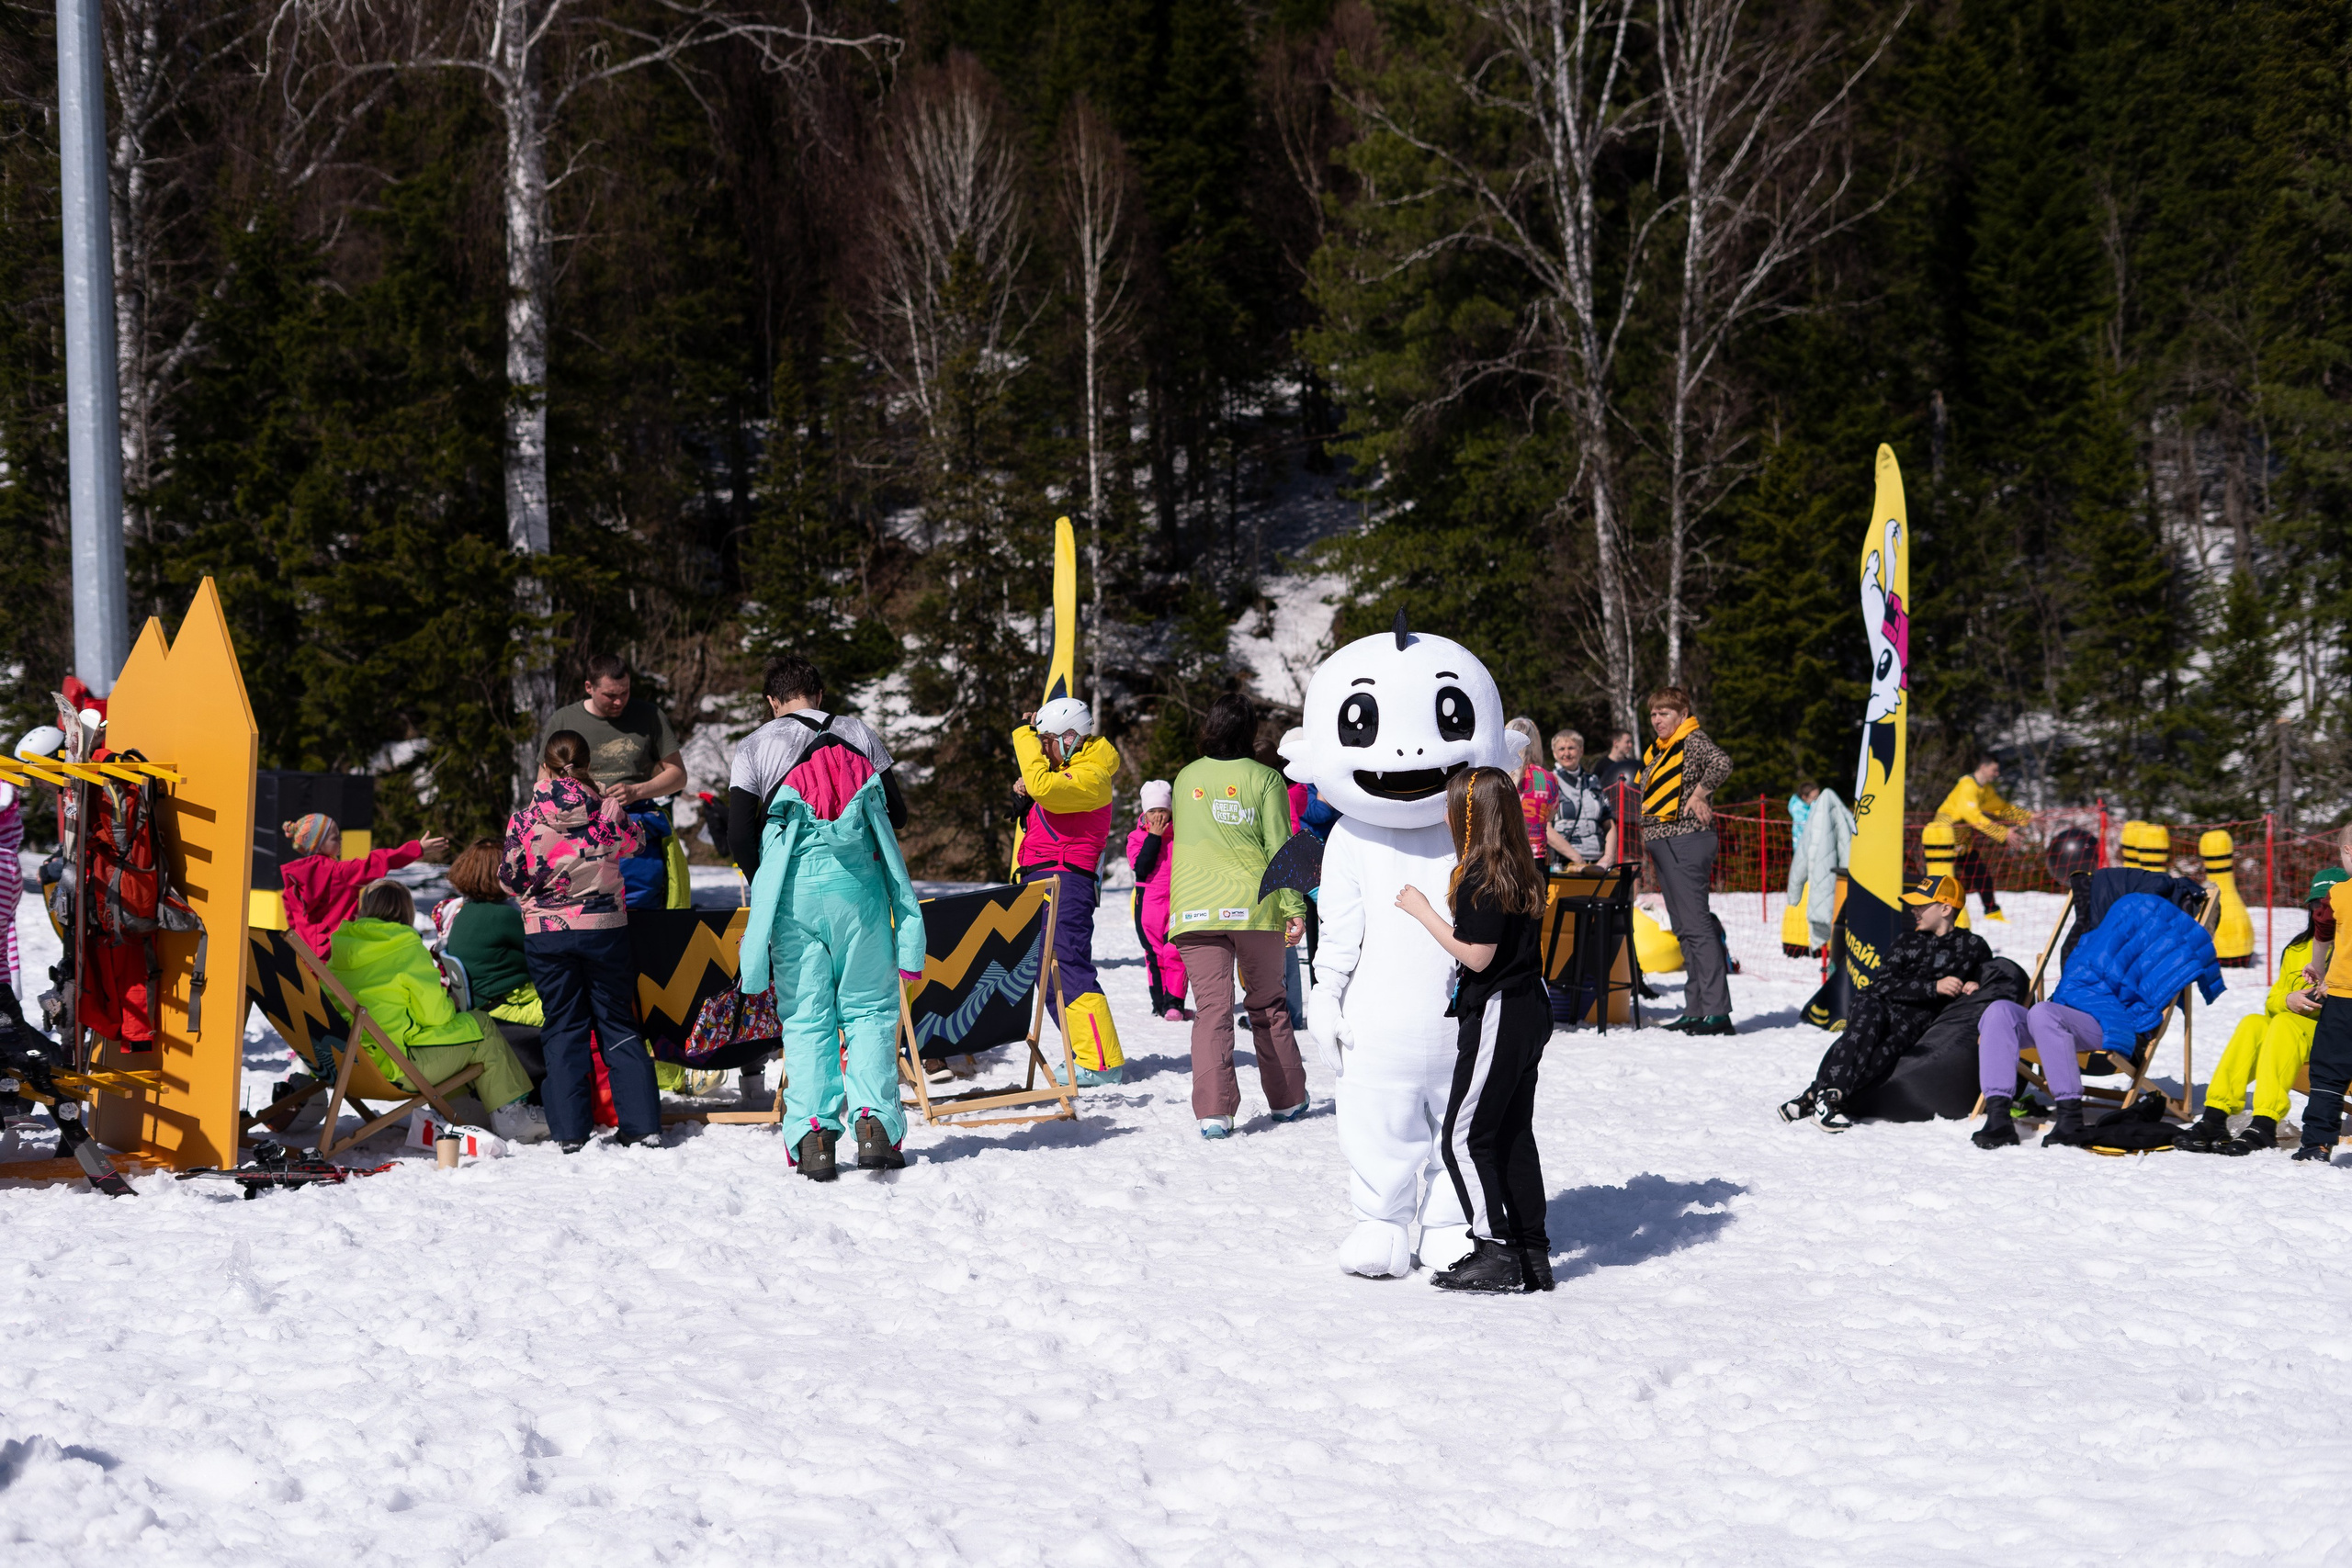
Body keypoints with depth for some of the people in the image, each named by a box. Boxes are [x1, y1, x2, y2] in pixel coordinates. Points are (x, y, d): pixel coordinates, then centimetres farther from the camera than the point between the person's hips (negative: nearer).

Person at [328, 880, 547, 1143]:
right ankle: (512, 1115, 15)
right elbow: (435, 1014, -8)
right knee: (481, 1027, 10)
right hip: (394, 1068, -8)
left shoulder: (340, 948, 10)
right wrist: (449, 1004, 16)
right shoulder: (407, 949, -9)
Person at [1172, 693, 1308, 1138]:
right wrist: (1293, 907, -5)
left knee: (1211, 1007, -3)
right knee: (1268, 1004, 14)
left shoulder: (1186, 779, 9)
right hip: (1254, 906, -1)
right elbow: (1279, 848, -6)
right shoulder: (1264, 779, -1)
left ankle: (1213, 1111, -15)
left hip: (1195, 908, 1)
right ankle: (1287, 1099, 22)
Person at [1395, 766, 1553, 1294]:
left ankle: (1495, 1251, -9)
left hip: (1496, 1016, -9)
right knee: (1514, 1137, 13)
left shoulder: (1481, 877, -17)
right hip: (1529, 1012, 9)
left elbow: (1477, 955, -20)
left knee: (1464, 1139, -5)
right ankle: (1533, 1255, 15)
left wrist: (1424, 912, -12)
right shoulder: (1522, 870, 10)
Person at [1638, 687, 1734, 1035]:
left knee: (1696, 925, -13)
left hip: (1686, 841, -10)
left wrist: (1699, 793, -18)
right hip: (1664, 845, 10)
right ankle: (1696, 1009, 12)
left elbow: (1722, 763, -29)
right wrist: (1648, 836, 15)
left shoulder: (1692, 740, -9)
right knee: (1684, 930, 10)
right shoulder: (1657, 751, 18)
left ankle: (1718, 1011, -16)